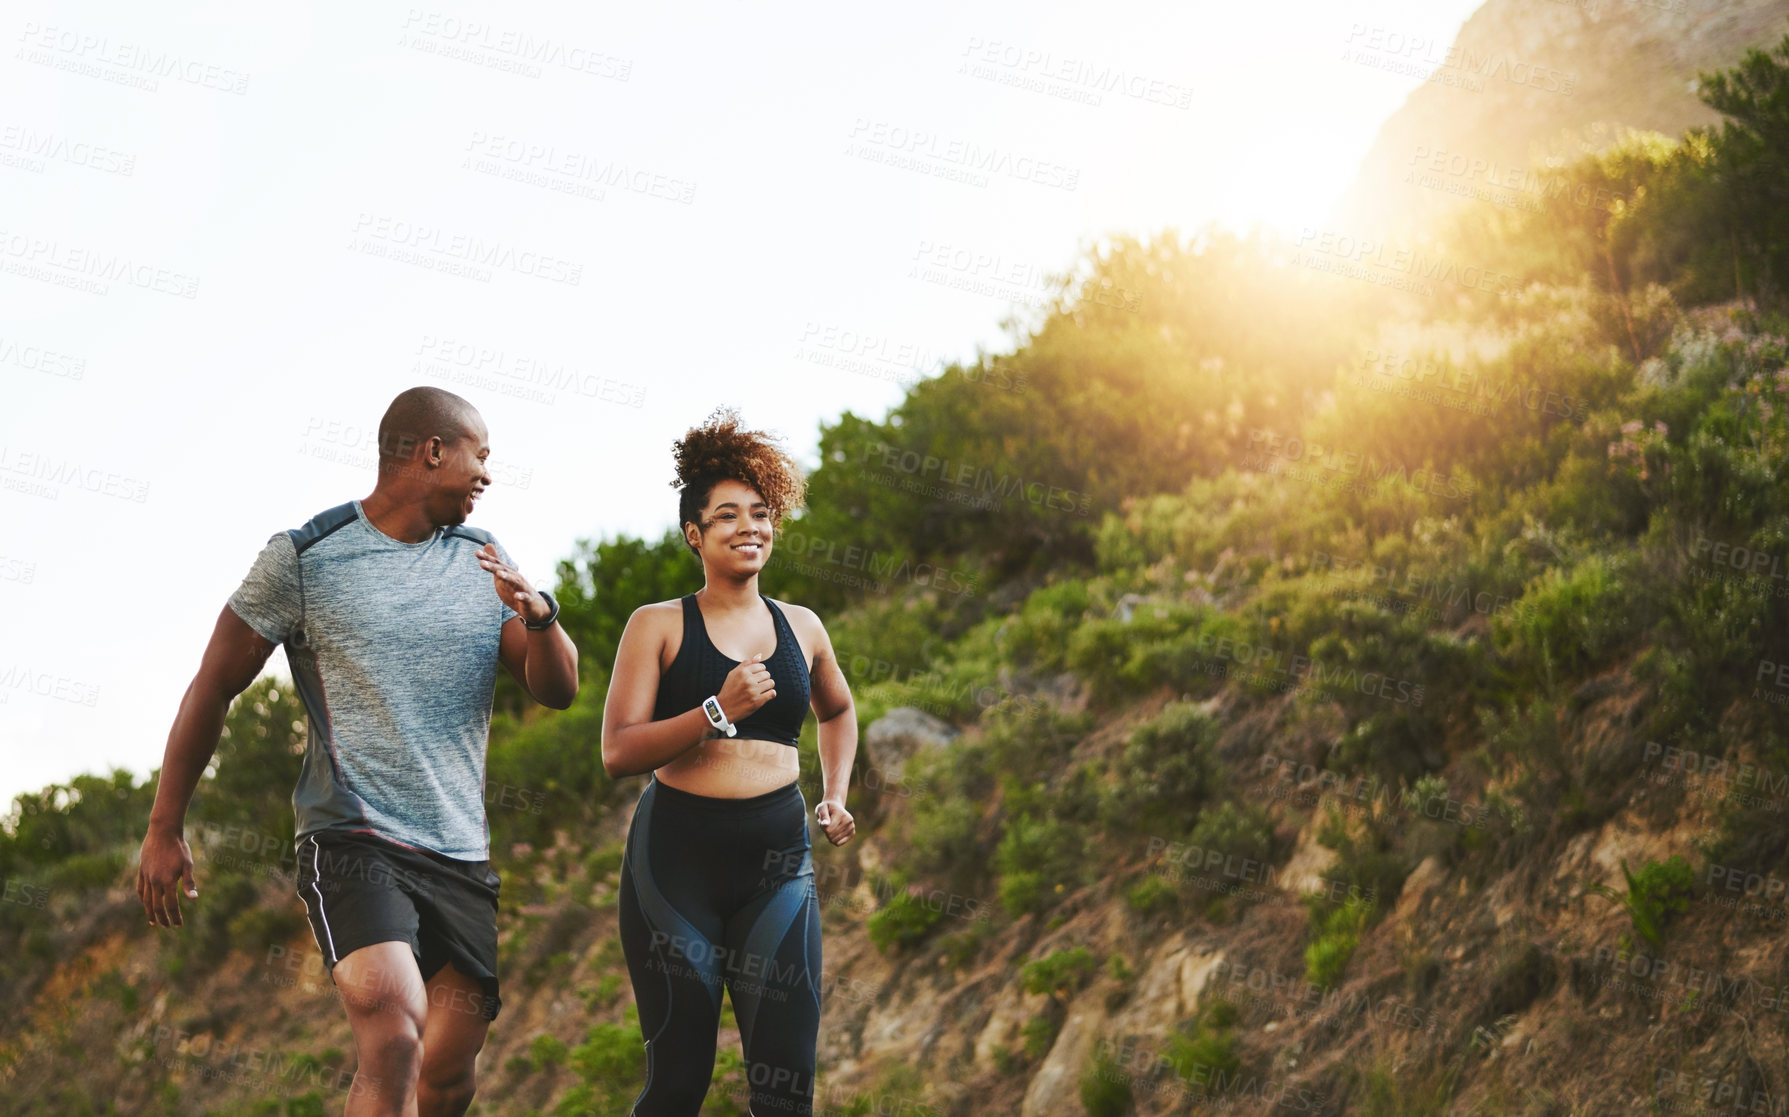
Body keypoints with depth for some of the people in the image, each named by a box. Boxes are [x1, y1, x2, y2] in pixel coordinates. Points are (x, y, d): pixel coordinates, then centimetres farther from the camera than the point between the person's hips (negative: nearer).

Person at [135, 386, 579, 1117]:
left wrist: (539, 615, -13)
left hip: (461, 857, 5)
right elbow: (214, 686, 3)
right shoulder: (304, 558, -3)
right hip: (353, 843, -5)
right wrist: (164, 828, 3)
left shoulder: (483, 562, 12)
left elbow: (557, 692, 9)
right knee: (393, 1034, -28)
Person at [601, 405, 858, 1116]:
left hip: (778, 859, 3)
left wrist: (835, 796, 20)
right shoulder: (658, 625, 1)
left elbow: (838, 711, 33)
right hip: (678, 852, -3)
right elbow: (618, 753, -9)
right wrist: (718, 712, -17)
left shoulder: (801, 628, 12)